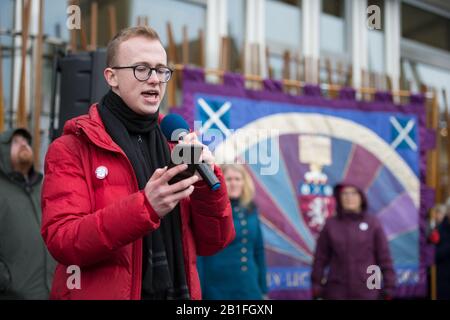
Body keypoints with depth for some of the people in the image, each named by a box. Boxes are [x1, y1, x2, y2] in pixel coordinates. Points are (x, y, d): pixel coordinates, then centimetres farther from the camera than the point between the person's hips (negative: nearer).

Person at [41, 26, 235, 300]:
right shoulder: (72, 150, -6)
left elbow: (212, 243, 1)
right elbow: (62, 241, -19)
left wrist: (207, 180, -16)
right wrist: (145, 207, -30)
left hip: (177, 293, 4)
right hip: (103, 292, -4)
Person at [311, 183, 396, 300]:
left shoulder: (373, 223, 1)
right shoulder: (331, 224, 3)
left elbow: (384, 257, 1)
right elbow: (320, 258, 4)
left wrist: (388, 289, -2)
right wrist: (317, 288, 1)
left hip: (367, 292, -1)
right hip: (337, 293, 1)